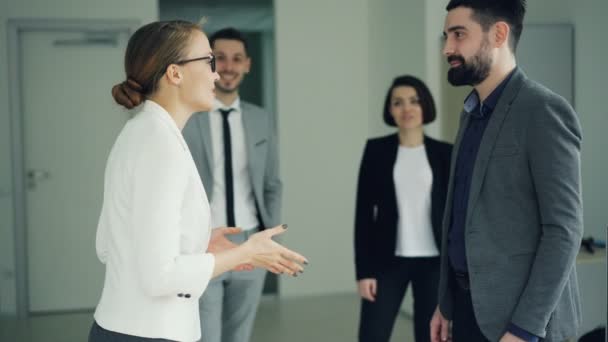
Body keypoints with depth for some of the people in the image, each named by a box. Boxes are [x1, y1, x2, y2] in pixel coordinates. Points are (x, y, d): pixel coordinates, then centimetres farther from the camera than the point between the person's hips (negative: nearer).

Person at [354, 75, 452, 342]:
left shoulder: (445, 153, 3)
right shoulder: (377, 150, 1)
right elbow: (364, 212, 0)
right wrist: (363, 270, -6)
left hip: (433, 262, 1)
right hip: (388, 260, 0)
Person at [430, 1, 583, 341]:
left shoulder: (545, 111, -13)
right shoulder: (472, 112, 11)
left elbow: (564, 230, -17)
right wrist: (446, 302, 13)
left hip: (518, 315, -7)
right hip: (470, 304, 7)